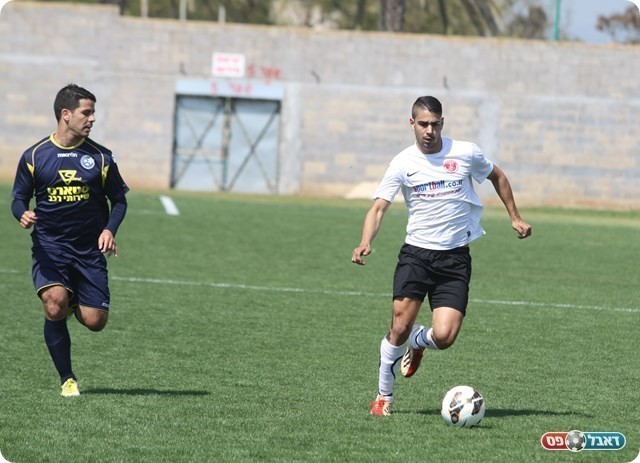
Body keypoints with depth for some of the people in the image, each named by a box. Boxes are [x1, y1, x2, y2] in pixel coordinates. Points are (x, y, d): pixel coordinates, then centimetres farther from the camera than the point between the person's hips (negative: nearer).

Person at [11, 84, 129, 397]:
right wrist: (23, 214, -16)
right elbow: (19, 198, 7)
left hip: (89, 250, 2)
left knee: (95, 321, -5)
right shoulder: (34, 157, -1)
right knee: (54, 302, -26)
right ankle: (66, 378, -9)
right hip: (49, 246, -2)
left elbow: (118, 199, 11)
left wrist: (110, 230, -8)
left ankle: (74, 305, 34)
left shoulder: (100, 157, 3)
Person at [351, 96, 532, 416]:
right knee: (400, 328, -12)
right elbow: (379, 207, -7)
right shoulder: (403, 163, -2)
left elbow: (497, 176, 18)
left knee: (444, 337, -13)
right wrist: (365, 243, -25)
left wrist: (514, 217, 16)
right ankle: (384, 396, 9)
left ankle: (418, 341, 25)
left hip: (455, 258, 0)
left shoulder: (465, 154, -2)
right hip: (416, 254, 0)